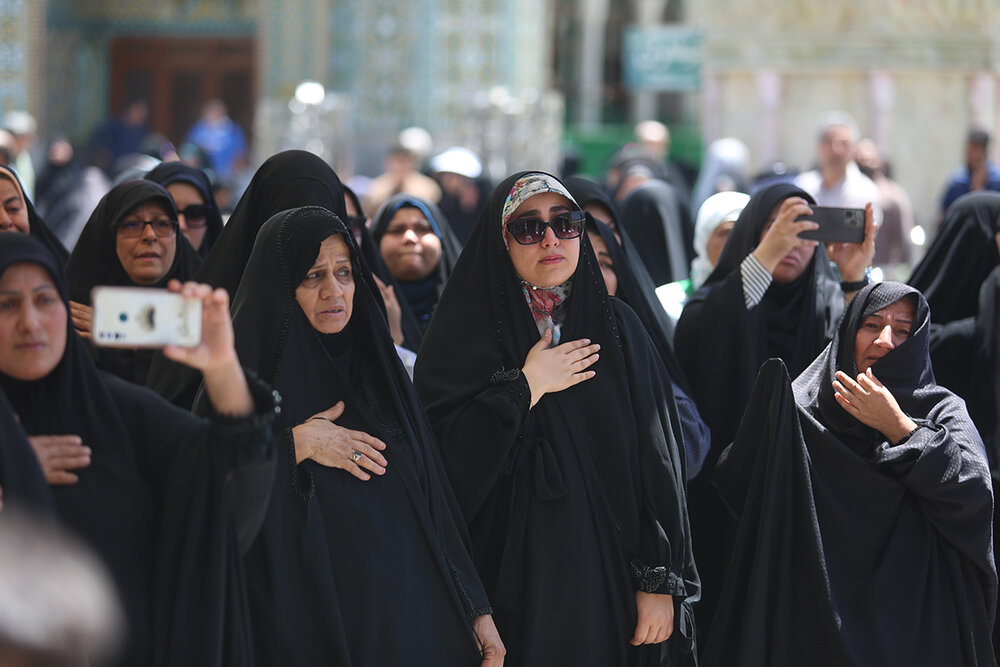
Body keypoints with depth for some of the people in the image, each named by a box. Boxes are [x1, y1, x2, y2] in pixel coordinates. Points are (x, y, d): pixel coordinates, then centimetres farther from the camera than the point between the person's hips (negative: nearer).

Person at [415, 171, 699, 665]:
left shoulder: (616, 326, 6)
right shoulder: (464, 330, 0)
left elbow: (656, 459, 2)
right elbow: (439, 456, -13)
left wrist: (661, 581, -4)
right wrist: (525, 388, -13)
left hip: (610, 581, 2)